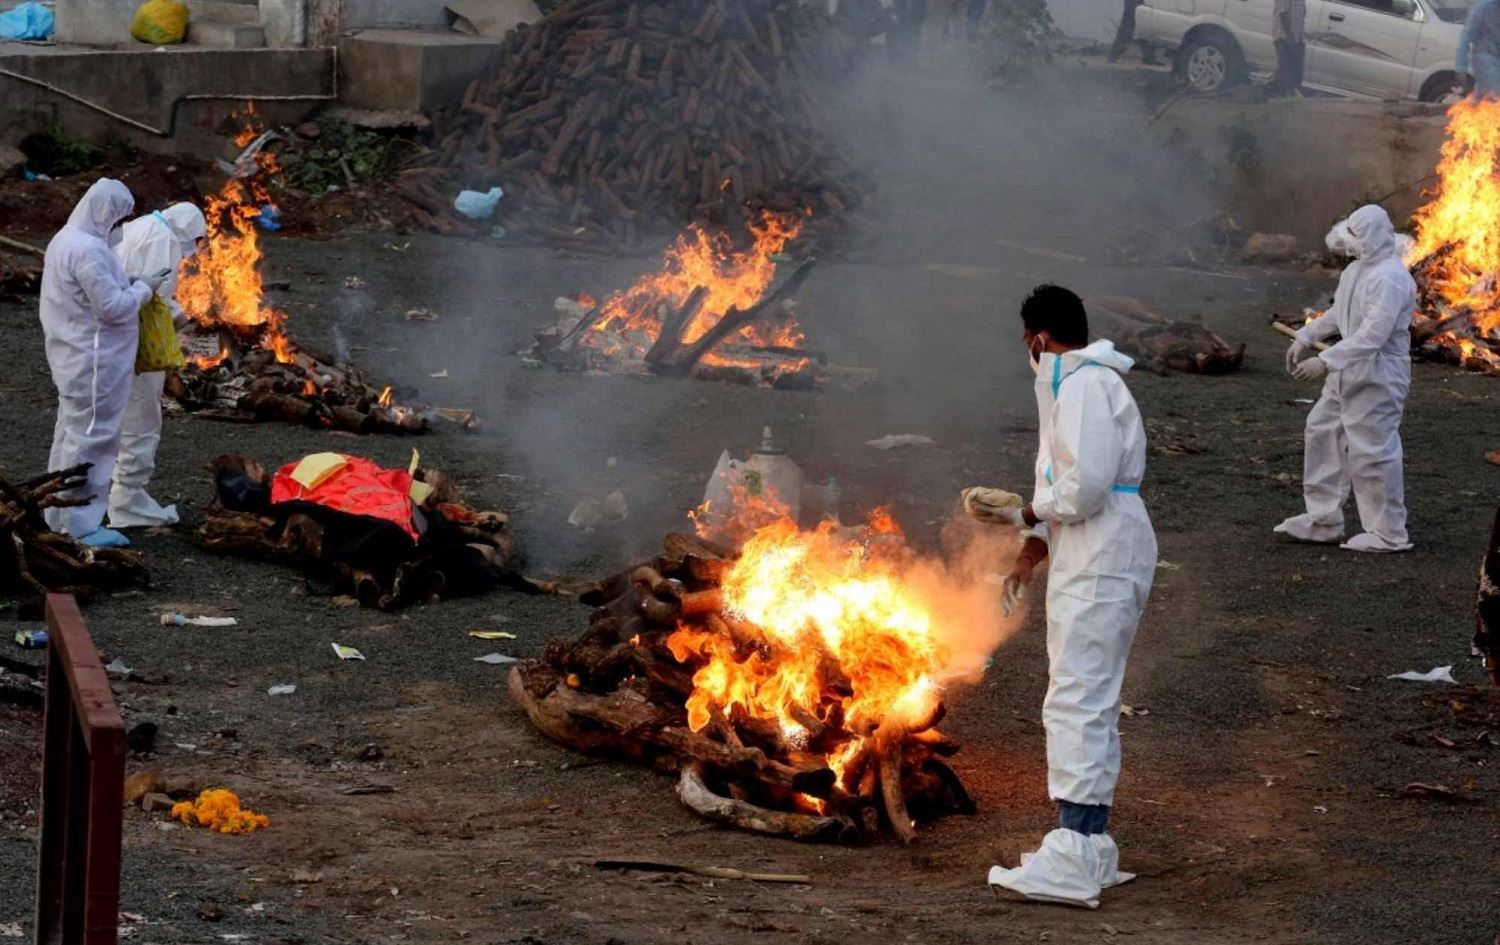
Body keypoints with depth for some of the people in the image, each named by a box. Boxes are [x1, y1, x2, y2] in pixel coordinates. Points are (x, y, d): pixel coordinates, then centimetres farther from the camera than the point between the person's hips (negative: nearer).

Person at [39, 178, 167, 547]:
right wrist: (143, 288, -8)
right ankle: (82, 526, 1)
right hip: (95, 362, -11)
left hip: (74, 359, 11)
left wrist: (129, 285, 7)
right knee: (91, 440, -4)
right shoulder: (89, 250, -23)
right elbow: (111, 307, -22)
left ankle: (61, 517, 28)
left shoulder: (66, 240, 10)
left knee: (71, 434, 19)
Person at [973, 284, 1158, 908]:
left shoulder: (1082, 385, -14)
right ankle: (1089, 846, 23)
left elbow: (1085, 486, -23)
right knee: (1090, 701, 16)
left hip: (1100, 564, -11)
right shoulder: (1080, 382, 21)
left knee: (1077, 701, -14)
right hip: (1091, 558, 11)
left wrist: (1028, 514, -7)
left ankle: (1073, 862, -17)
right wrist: (1035, 547, 12)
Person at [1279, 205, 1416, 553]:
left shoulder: (1389, 278, -23)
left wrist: (1326, 362, -32)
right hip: (1349, 373, 10)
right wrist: (1305, 337, 16)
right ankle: (1323, 520, 25)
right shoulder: (1358, 269, 9)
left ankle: (1388, 534, 7)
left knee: (1372, 452, -4)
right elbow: (1338, 313, 25)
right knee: (1321, 434, 15)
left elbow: (1373, 335, -30)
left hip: (1377, 377, -10)